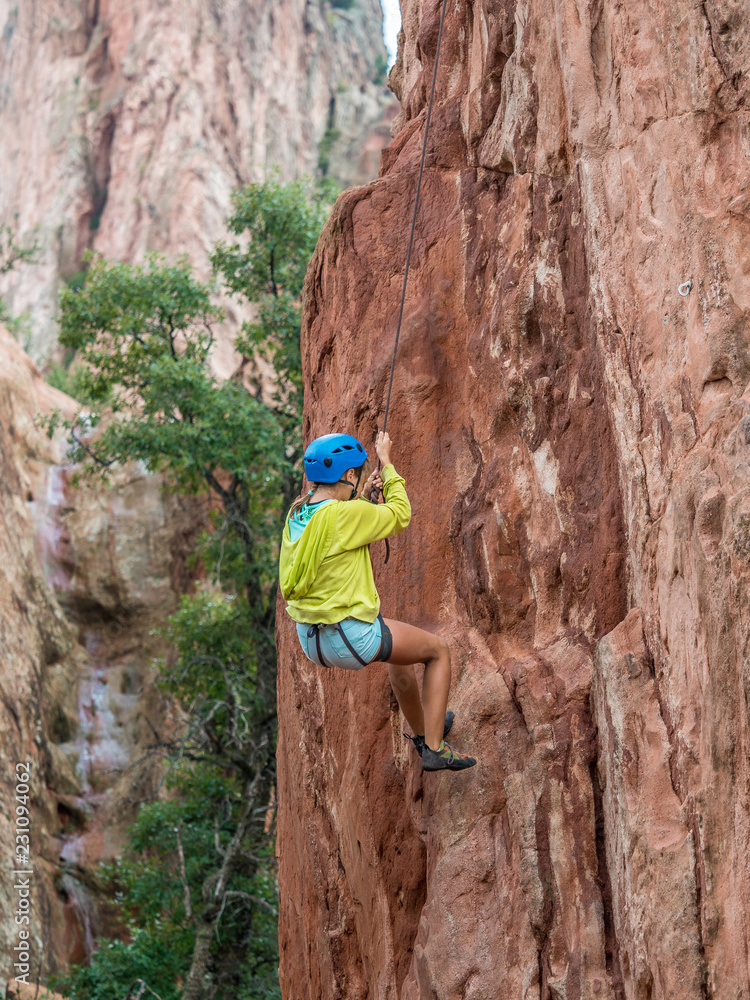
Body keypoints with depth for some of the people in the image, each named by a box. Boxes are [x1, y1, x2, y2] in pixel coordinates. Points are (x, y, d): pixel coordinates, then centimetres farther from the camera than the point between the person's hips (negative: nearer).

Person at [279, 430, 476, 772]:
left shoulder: (297, 515, 3)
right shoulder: (346, 515, -22)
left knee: (400, 643, 36)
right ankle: (434, 748, 12)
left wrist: (362, 497, 16)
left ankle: (421, 730, 51)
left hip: (310, 640, 9)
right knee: (439, 649, 14)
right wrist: (386, 463, 5)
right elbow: (399, 514, -5)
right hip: (350, 638, -9)